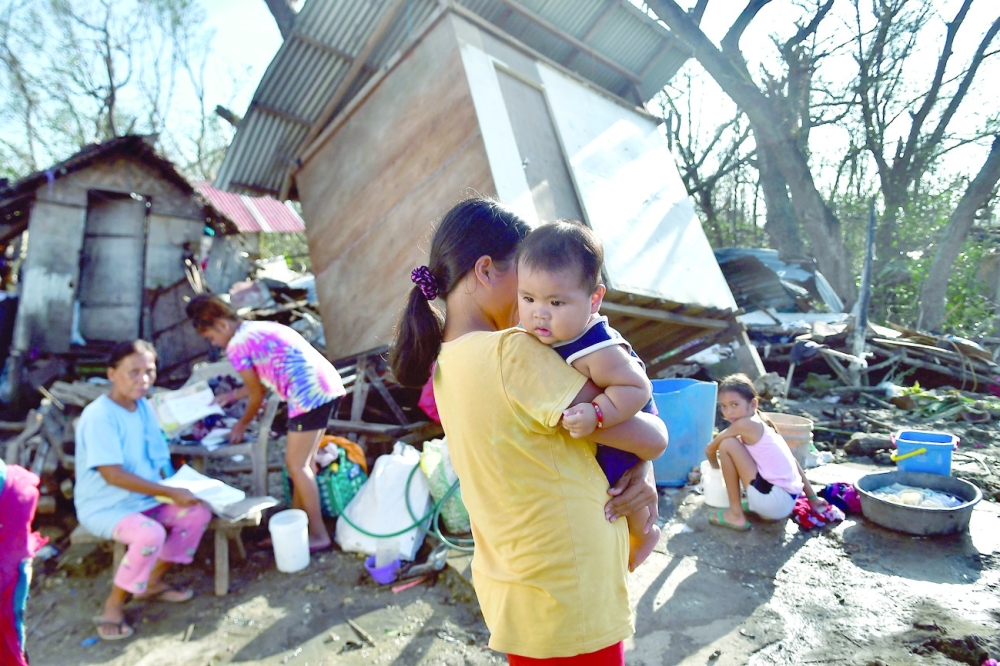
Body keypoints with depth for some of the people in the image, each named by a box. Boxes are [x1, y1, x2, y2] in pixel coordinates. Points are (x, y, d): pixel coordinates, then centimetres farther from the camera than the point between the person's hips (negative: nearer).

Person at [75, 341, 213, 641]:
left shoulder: (145, 408, 2)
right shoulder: (98, 415, -22)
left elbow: (160, 461, 9)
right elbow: (113, 475, -27)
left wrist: (175, 489, -8)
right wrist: (170, 493, -26)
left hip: (145, 499, 8)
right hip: (104, 507, -7)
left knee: (199, 511, -8)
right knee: (151, 534, -32)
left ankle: (153, 581, 10)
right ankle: (114, 605, -6)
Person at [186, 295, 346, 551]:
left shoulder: (237, 345, -3)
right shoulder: (259, 328, 23)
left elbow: (257, 396, 5)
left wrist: (241, 426, 20)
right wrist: (233, 395, 41)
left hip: (310, 395, -10)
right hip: (330, 386, 10)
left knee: (296, 465, 2)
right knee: (303, 462, 18)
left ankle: (319, 536, 10)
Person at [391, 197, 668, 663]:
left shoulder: (447, 360, 1)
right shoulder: (513, 353, -27)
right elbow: (649, 439, -21)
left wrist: (641, 471, -9)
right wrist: (655, 429, 1)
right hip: (568, 604, -7)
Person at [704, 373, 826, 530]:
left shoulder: (745, 424, -11)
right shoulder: (759, 425, 13)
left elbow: (710, 449, -3)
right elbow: (791, 460, 18)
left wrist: (717, 469, 18)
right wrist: (812, 498, 23)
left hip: (774, 501, -10)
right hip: (787, 502, 10)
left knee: (727, 444, -10)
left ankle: (736, 515, -1)